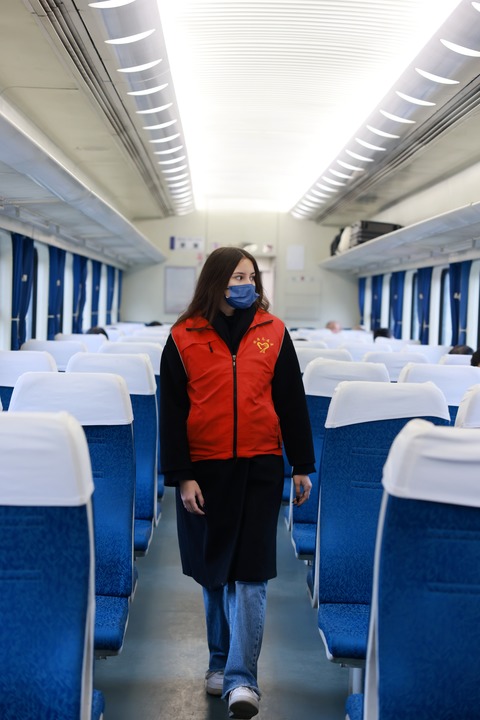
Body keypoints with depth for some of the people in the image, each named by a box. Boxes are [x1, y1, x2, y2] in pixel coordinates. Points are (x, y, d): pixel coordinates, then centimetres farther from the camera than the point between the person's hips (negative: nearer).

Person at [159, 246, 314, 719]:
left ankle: (241, 678, 1)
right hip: (204, 469, 0)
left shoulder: (273, 333, 3)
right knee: (214, 572, 13)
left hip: (260, 468, 0)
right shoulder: (184, 339, -1)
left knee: (249, 573, -3)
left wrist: (301, 466, 7)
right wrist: (181, 476, -7)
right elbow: (171, 413, -1)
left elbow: (292, 402, 7)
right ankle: (220, 662, 29)